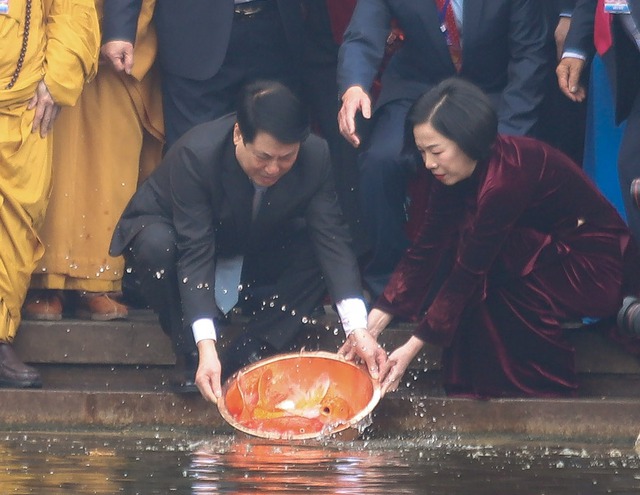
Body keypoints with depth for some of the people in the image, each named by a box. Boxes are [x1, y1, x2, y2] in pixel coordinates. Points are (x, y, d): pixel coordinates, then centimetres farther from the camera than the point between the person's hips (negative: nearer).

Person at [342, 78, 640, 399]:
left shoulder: (504, 178, -30)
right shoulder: (458, 171, -5)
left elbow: (470, 272, -26)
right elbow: (426, 250, -4)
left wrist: (412, 347, -22)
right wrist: (373, 325, -11)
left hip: (595, 272, -8)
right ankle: (470, 388, -2)